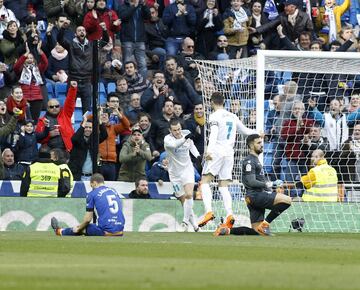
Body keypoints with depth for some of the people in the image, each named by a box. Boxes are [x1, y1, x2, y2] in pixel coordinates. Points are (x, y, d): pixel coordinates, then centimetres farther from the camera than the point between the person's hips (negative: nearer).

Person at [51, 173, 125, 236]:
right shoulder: (115, 192, 17)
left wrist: (78, 229, 16)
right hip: (120, 233, 5)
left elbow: (88, 219, -2)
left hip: (106, 232, -5)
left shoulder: (92, 194, 0)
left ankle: (60, 231, 43)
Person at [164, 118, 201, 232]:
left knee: (189, 194, -21)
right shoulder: (167, 139, -18)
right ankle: (195, 225, 18)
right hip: (175, 172, -1)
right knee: (183, 199, 4)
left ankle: (185, 222, -13)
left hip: (187, 169, 1)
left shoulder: (186, 133, -5)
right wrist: (185, 138, -58)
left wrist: (197, 155, 0)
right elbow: (174, 145, -42)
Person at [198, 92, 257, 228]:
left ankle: (209, 211, -26)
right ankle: (229, 215, -12)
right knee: (223, 186, 7)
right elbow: (245, 131, 28)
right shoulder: (232, 116, 16)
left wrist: (209, 150, -31)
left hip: (216, 152, -6)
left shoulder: (214, 116, -3)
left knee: (205, 182, -7)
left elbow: (214, 134, -19)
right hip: (229, 153, 6)